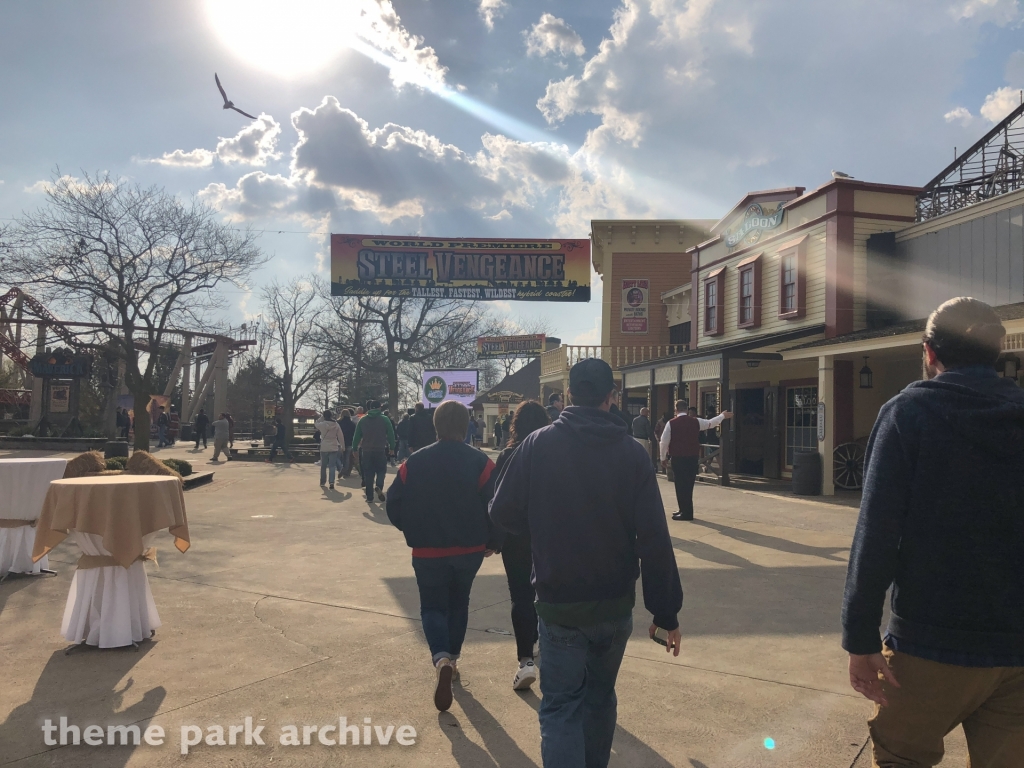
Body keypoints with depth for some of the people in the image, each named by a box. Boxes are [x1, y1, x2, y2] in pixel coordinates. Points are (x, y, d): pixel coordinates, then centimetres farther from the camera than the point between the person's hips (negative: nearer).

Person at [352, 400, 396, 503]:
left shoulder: (362, 420, 4)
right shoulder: (385, 419, -1)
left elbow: (357, 436, 5)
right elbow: (391, 435, -2)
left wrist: (354, 448, 11)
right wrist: (392, 447, 5)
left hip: (366, 451, 2)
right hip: (381, 450, -2)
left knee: (368, 473, 7)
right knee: (381, 470, 11)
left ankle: (369, 497, 6)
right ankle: (379, 486, -17)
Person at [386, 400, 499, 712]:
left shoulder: (414, 462, -6)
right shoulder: (481, 463, -10)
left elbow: (394, 506, -3)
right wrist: (491, 542, 6)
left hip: (427, 552, -1)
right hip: (469, 550, 1)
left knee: (432, 606, 9)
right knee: (458, 603, 21)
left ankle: (441, 658, -14)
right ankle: (451, 657, 32)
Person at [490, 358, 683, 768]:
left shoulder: (538, 444, -10)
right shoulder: (632, 452, -8)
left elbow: (502, 513, -6)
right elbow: (655, 541, -11)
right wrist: (666, 613, -5)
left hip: (558, 603, -2)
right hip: (615, 603, 2)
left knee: (561, 705, 7)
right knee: (600, 698, 22)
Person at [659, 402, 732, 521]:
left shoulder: (671, 423, -8)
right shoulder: (696, 422, 1)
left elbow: (664, 442, -7)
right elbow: (711, 423, 17)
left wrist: (663, 458, 5)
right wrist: (723, 416, 36)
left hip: (677, 458, -4)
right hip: (693, 458, 4)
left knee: (681, 485, 1)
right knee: (688, 485, 12)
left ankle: (685, 512, 2)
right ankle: (686, 510, 21)